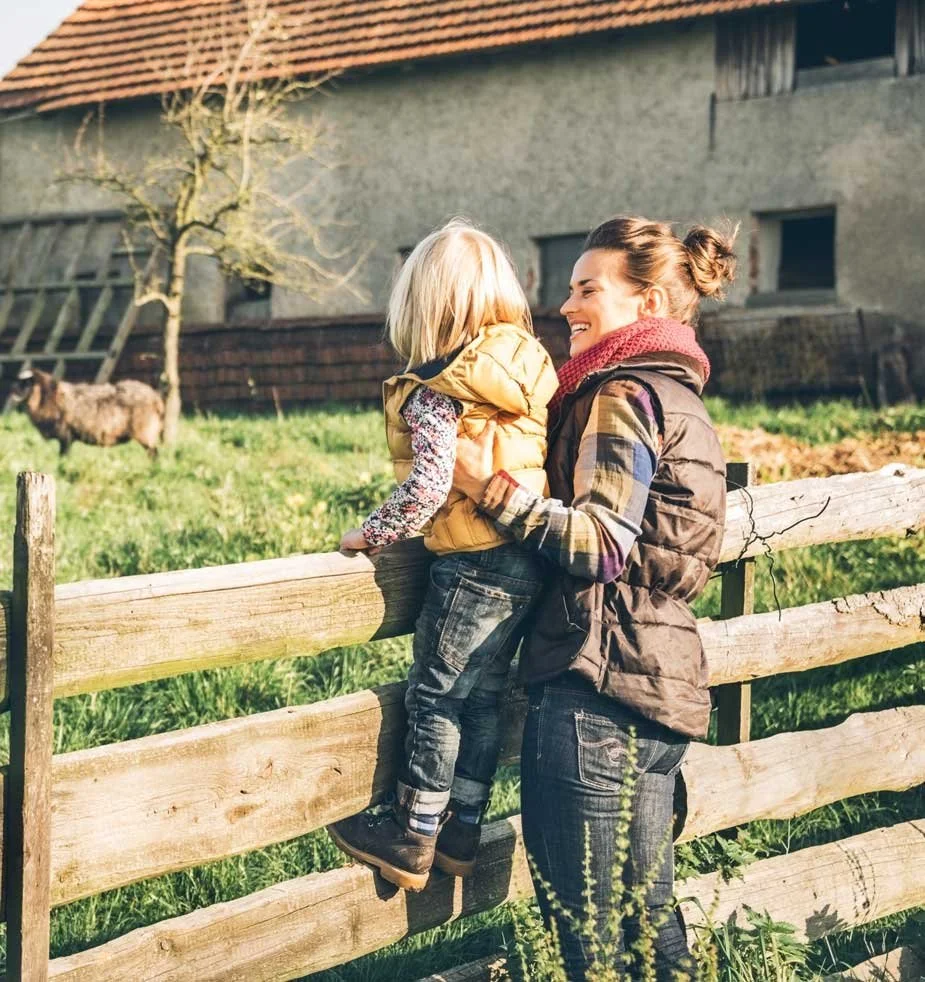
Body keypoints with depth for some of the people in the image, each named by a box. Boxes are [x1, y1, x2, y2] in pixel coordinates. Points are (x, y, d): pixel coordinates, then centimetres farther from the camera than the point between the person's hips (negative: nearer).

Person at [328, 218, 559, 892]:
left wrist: (372, 534, -9)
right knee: (483, 696, 15)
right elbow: (543, 462, 12)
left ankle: (414, 837, 13)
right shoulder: (530, 369, 6)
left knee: (436, 696, 4)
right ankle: (463, 833, 23)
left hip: (475, 563, -8)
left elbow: (428, 486, -22)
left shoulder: (433, 392, -15)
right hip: (530, 560, 8)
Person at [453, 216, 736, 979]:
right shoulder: (675, 392, 18)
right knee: (647, 901, 18)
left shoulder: (620, 396, -11)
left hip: (598, 685, -10)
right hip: (661, 682, 10)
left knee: (584, 920, -1)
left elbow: (602, 545, -19)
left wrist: (491, 488, -19)